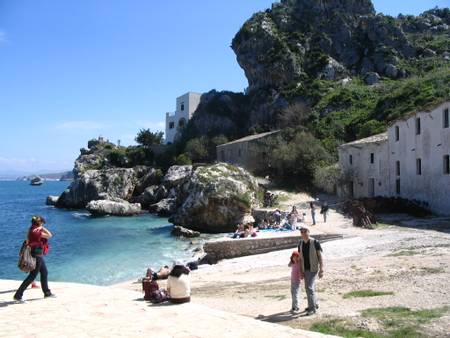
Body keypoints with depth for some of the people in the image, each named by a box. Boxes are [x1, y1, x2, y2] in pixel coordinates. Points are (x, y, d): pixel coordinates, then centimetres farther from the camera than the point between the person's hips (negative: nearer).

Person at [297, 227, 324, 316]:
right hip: (305, 269, 6)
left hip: (313, 269, -6)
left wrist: (321, 269, -15)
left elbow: (320, 256, -11)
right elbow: (300, 257, 7)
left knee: (310, 287, -13)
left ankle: (312, 308, -2)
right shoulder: (300, 243, 1)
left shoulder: (315, 242, -14)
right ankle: (314, 304, 34)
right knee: (308, 287, 15)